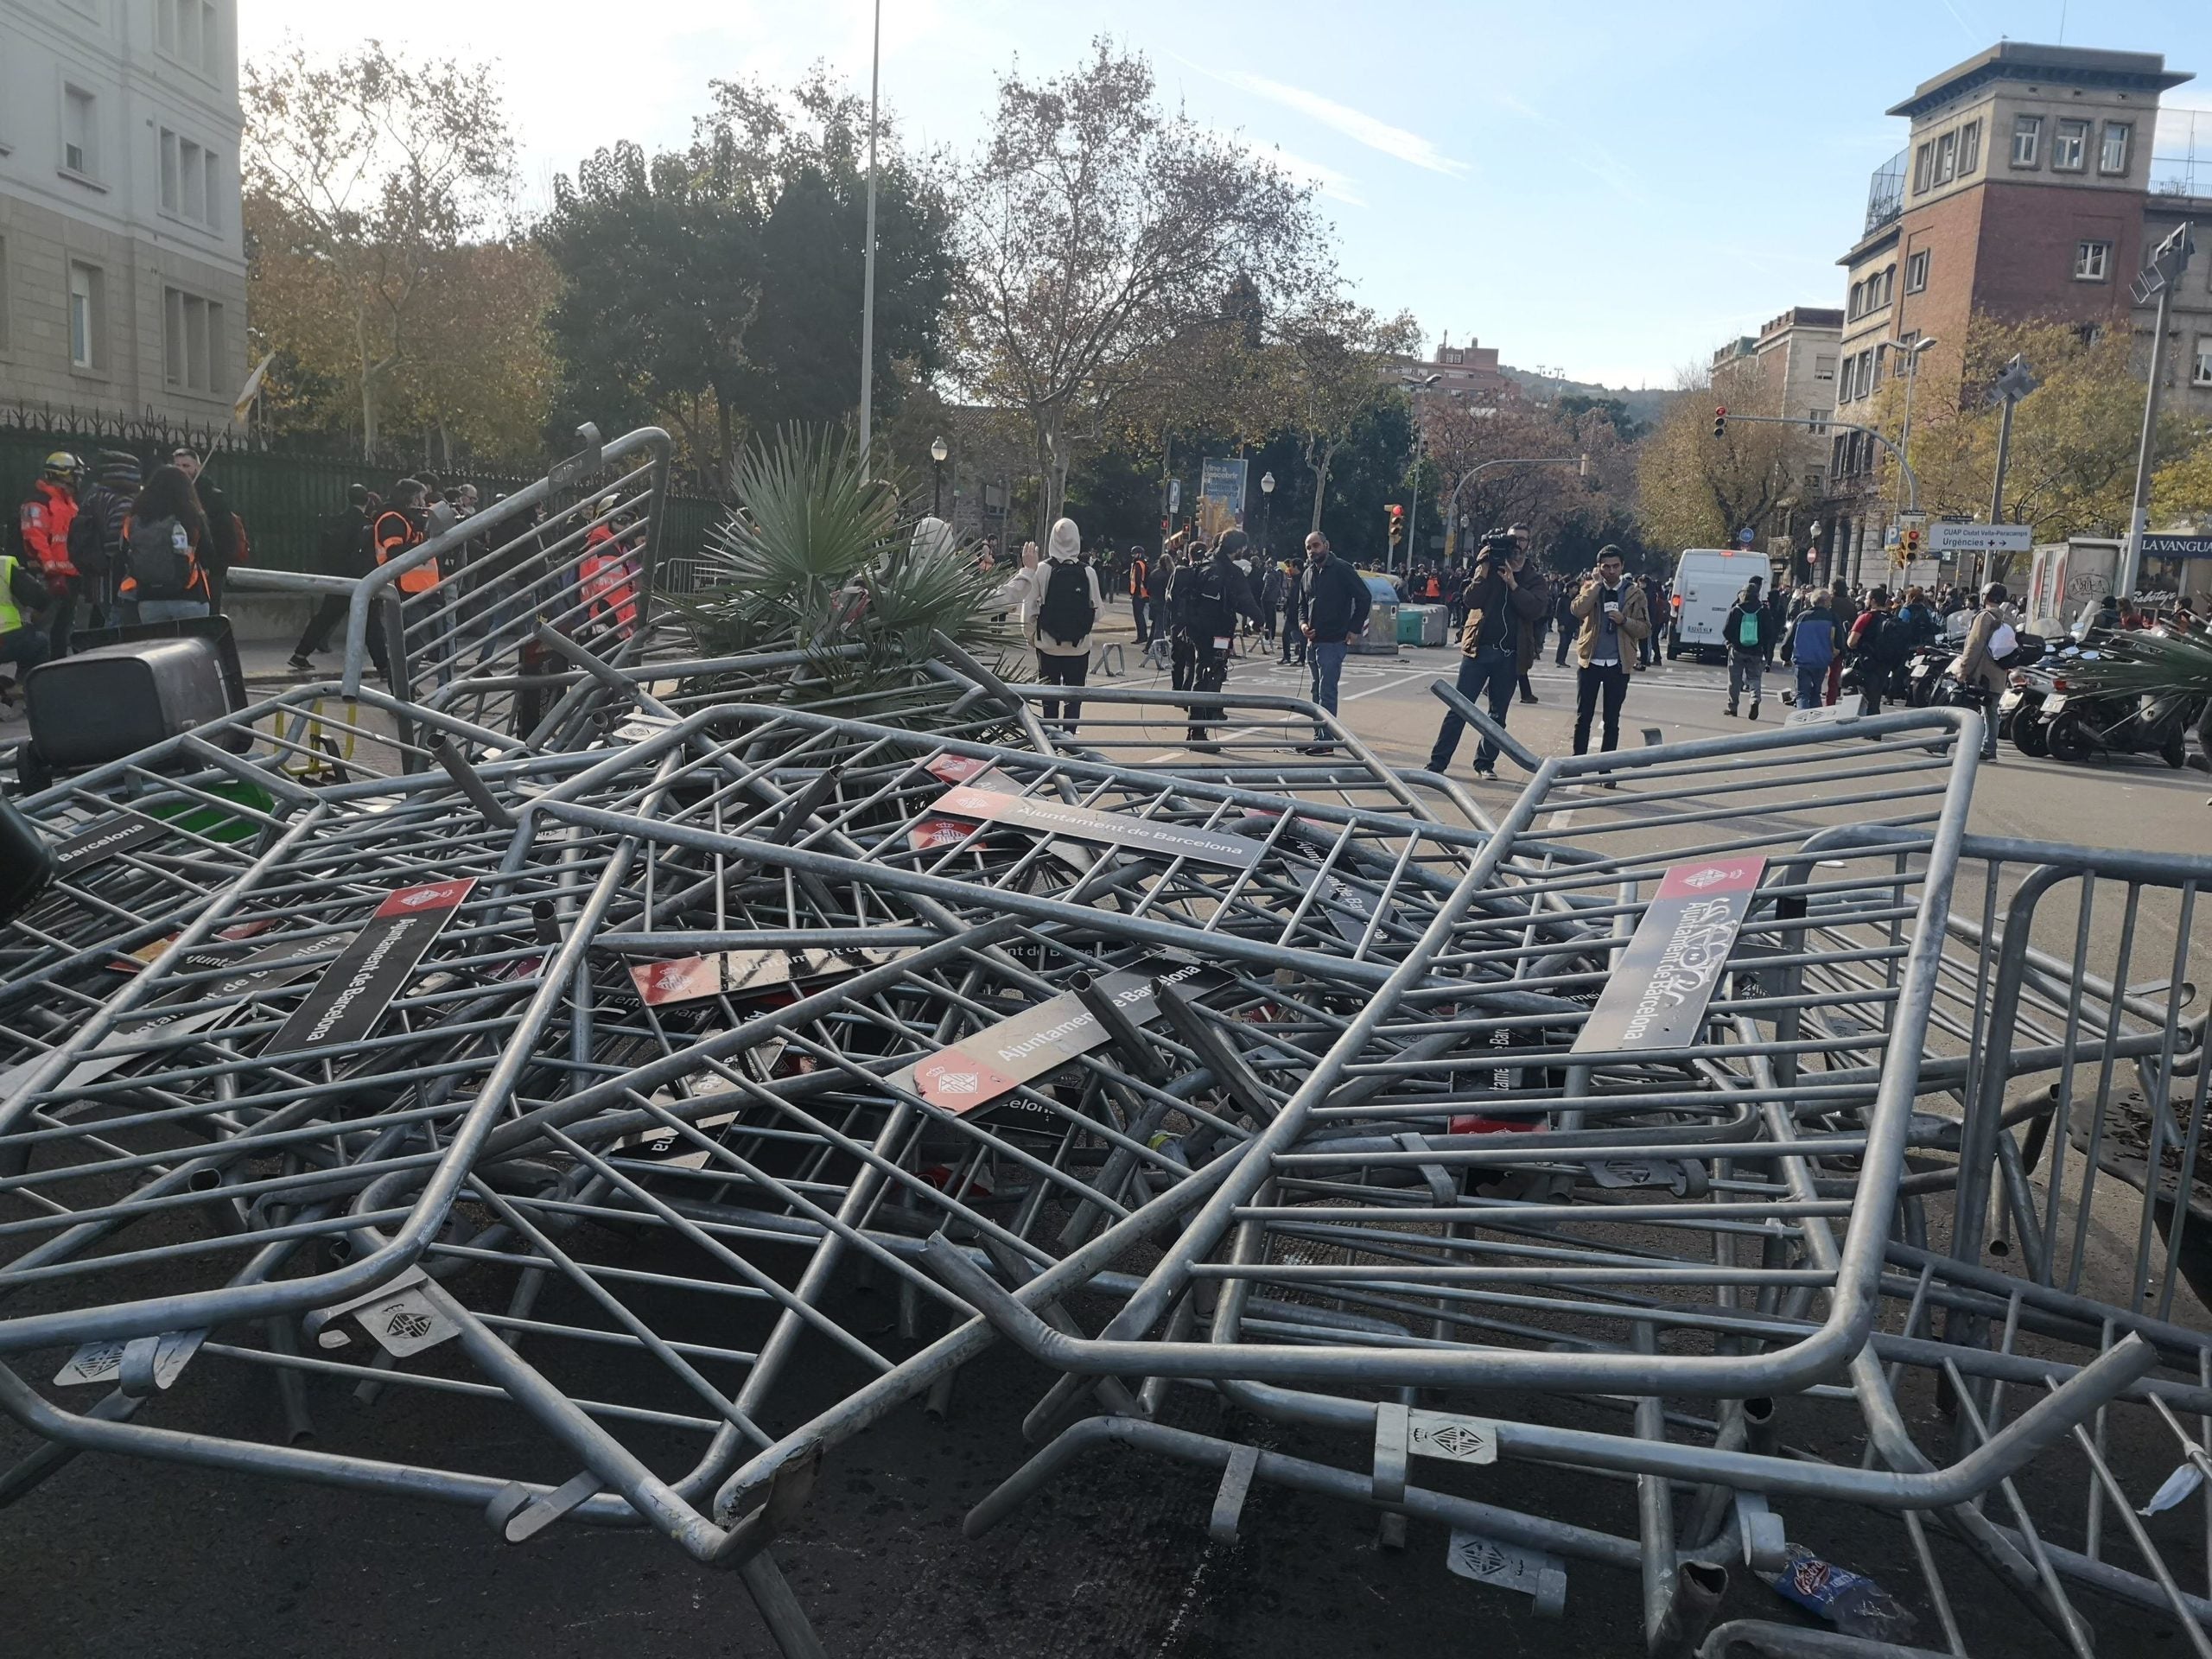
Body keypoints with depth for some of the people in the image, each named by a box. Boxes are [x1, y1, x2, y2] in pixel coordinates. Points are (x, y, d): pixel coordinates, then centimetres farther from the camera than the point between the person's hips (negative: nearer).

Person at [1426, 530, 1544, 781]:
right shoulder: (1490, 570, 3)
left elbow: (1535, 608, -11)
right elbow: (1472, 601, -11)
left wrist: (1512, 583, -18)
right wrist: (1484, 569, -16)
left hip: (1509, 656, 2)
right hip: (1479, 649, -2)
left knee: (1498, 714, 8)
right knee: (1459, 708, -4)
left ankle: (1485, 763, 18)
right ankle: (1437, 762, -2)